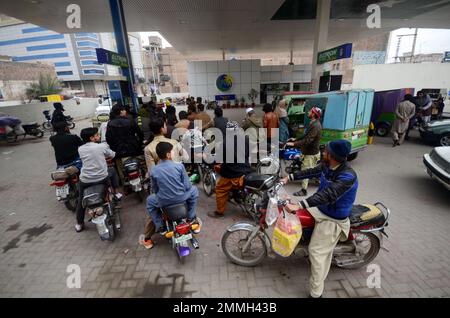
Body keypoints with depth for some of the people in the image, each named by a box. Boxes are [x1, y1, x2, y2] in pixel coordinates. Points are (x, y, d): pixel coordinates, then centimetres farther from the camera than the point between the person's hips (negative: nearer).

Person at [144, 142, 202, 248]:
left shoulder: (154, 171, -7)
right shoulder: (179, 166, -10)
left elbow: (155, 189, 4)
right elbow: (187, 186, -6)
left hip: (163, 201, 1)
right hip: (181, 198, -1)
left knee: (149, 201, 33)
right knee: (194, 190, 28)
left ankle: (160, 226, 27)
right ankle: (191, 218, 32)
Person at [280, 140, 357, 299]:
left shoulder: (348, 176, -31)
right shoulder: (327, 165, -6)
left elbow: (328, 195, -42)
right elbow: (311, 172, 10)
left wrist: (299, 205, -49)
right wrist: (289, 177, 10)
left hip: (332, 219, -8)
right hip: (322, 208, 8)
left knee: (317, 252, 0)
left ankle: (316, 293, 15)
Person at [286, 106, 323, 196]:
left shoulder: (315, 126, -25)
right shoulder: (314, 123, 9)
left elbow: (307, 140, -32)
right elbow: (306, 136, 20)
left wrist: (294, 144, -32)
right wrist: (296, 139, 20)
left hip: (311, 153, -10)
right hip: (313, 151, 10)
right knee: (313, 169, 23)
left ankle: (304, 190, 6)